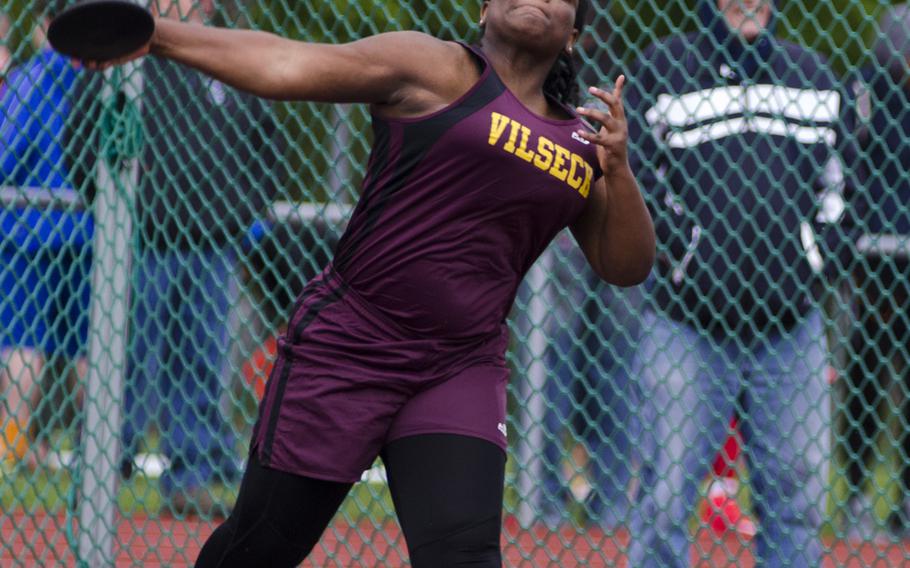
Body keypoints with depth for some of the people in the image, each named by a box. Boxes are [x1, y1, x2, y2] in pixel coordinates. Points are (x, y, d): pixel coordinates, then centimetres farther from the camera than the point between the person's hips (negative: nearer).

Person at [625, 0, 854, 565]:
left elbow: (838, 187, 18)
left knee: (798, 497, 5)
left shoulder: (811, 74, 14)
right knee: (666, 497, -6)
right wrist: (674, 261, -8)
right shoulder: (663, 69, 1)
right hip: (687, 327, -4)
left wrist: (817, 260, 5)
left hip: (790, 328, 4)